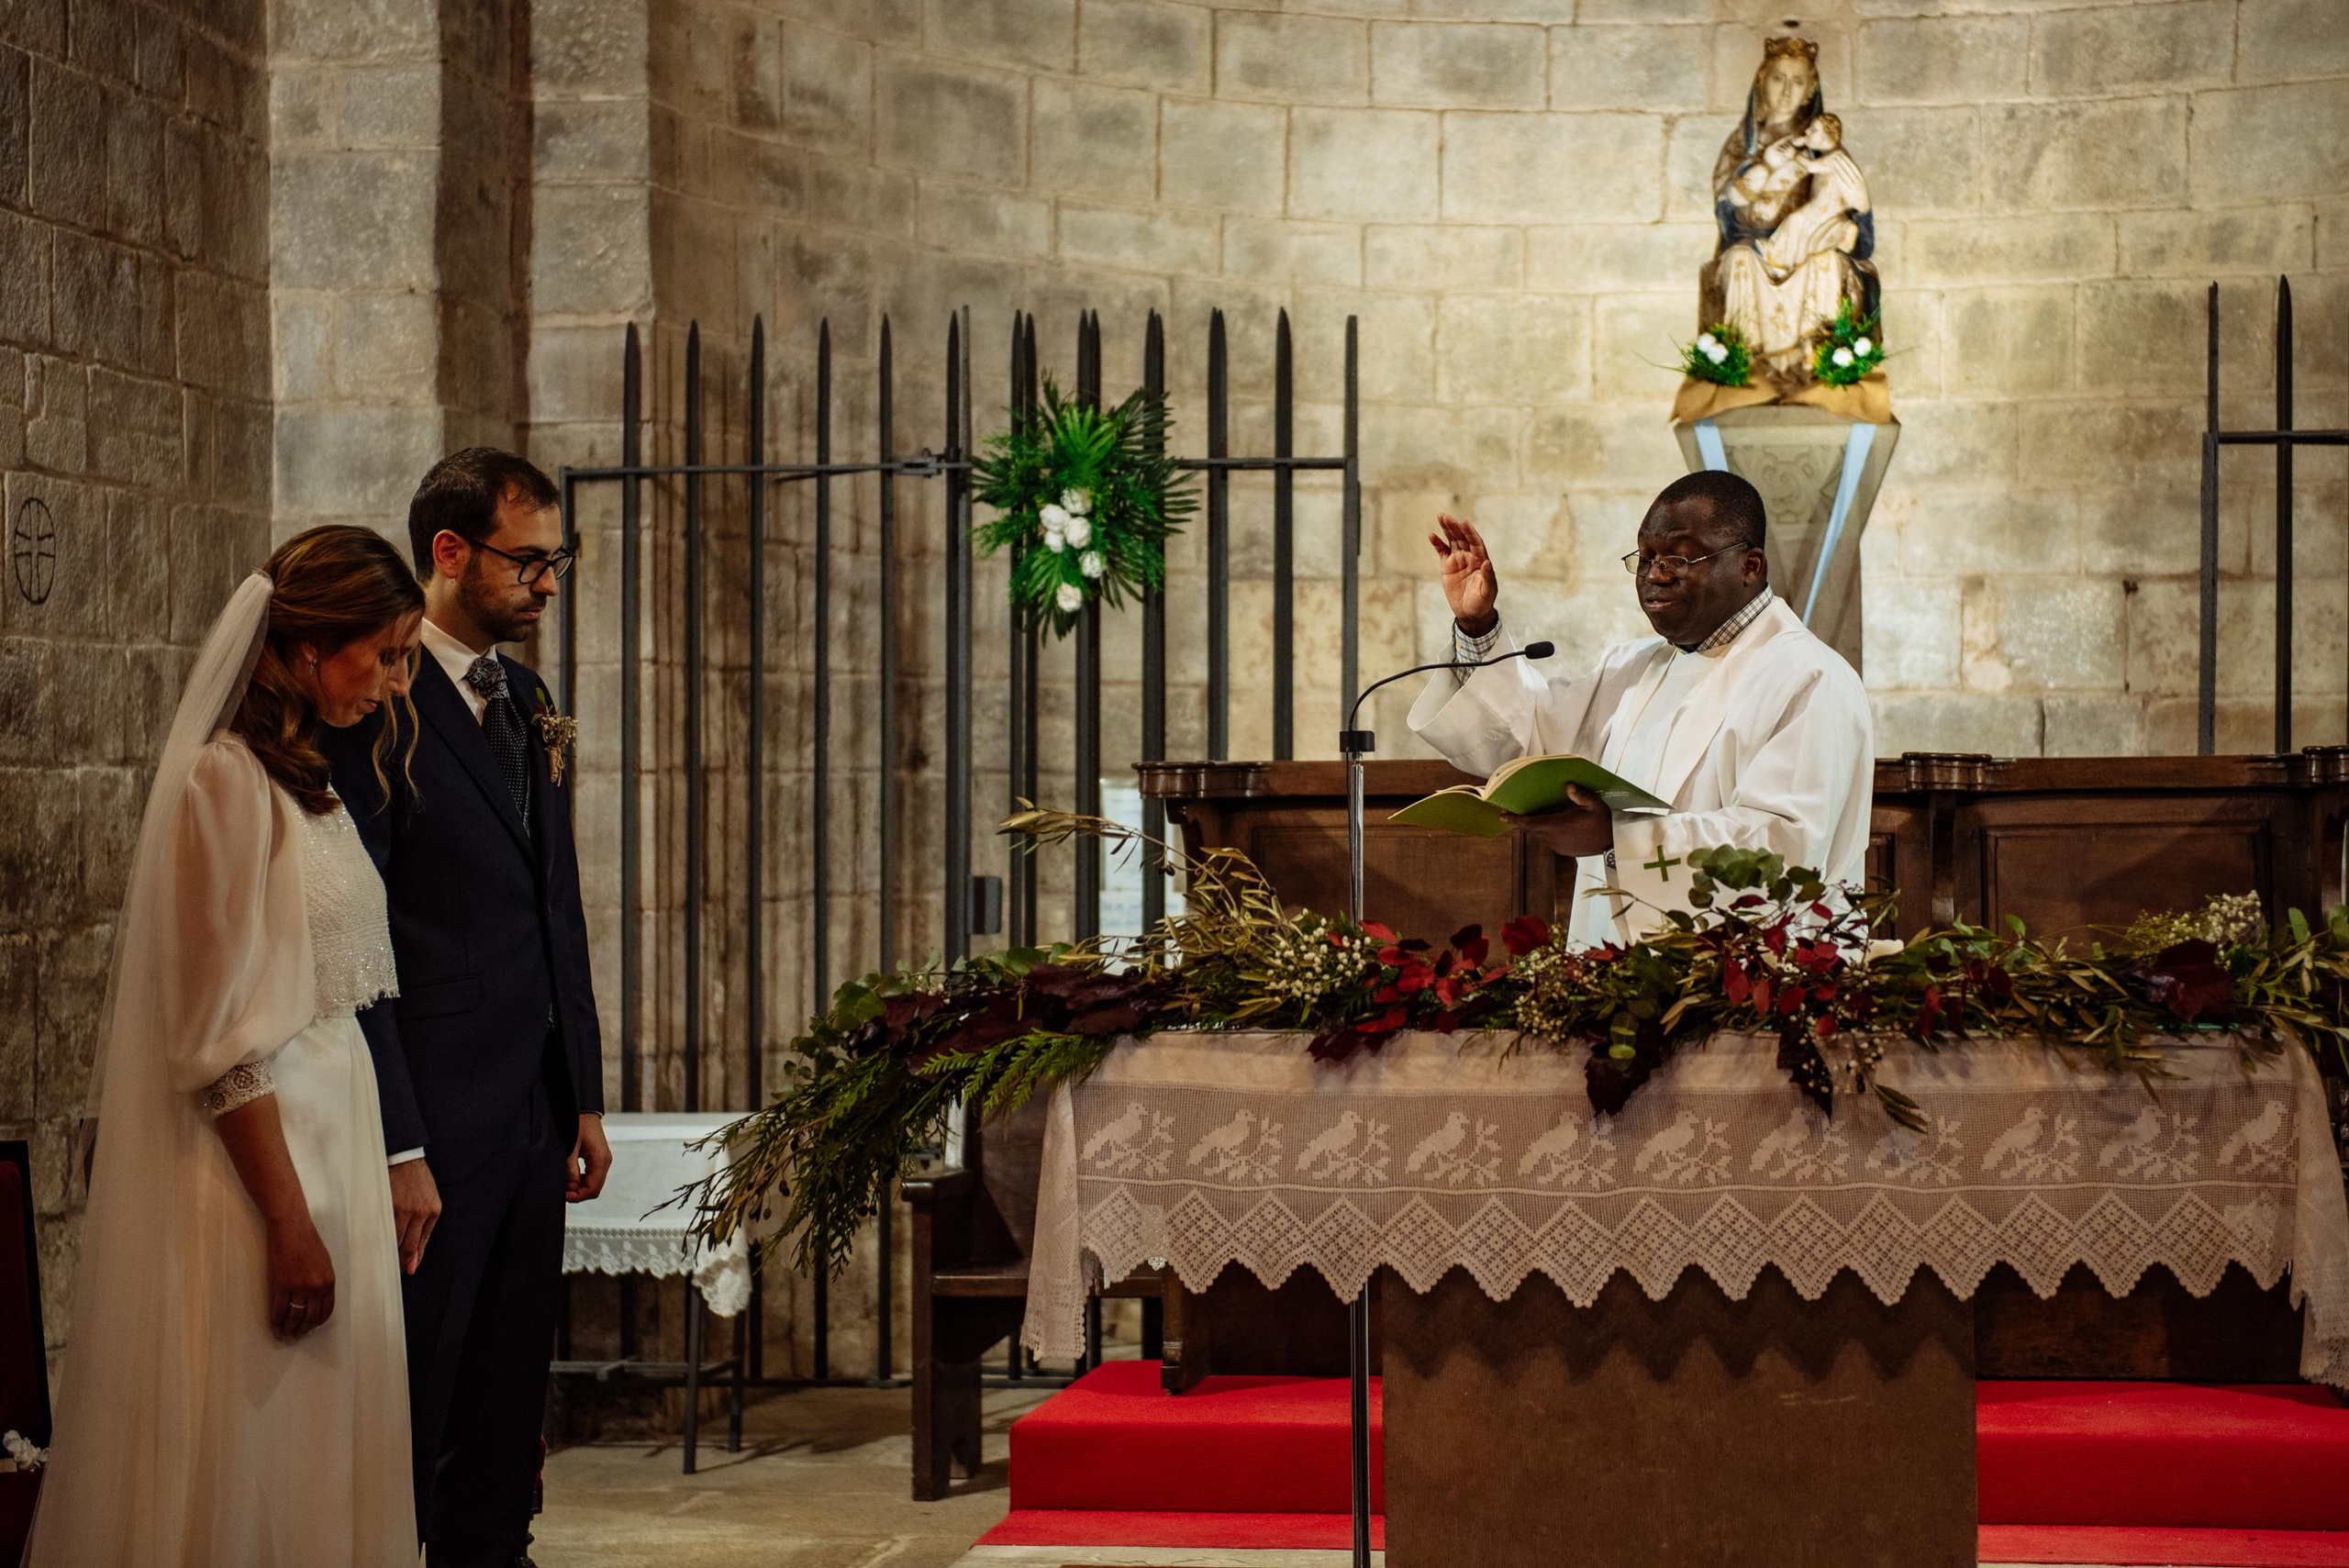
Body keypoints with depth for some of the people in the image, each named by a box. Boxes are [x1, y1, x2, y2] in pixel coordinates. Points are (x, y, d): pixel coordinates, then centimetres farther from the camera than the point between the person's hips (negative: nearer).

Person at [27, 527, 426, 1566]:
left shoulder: (308, 779, 12)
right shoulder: (228, 781, -15)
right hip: (259, 1161, -9)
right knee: (255, 1456, -1)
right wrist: (290, 1225, -19)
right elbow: (224, 1040, -18)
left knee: (320, 1463, 13)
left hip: (329, 1131, 9)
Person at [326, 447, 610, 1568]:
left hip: (535, 1108, 8)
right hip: (435, 1114, -8)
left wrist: (584, 1098, 15)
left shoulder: (524, 700, 14)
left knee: (511, 1386, 14)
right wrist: (396, 1148, -18)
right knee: (414, 1389, 1)